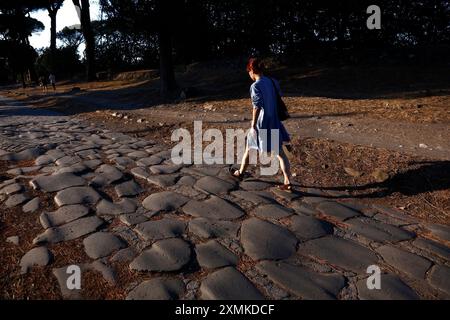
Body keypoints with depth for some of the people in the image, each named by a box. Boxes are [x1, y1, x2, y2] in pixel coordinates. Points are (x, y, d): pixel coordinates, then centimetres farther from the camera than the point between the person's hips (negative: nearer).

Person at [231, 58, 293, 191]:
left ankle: (240, 172, 37)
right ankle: (288, 183, 5)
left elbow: (257, 107, -20)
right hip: (274, 123, 6)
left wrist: (253, 126, -14)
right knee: (280, 152, 8)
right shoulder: (273, 82, 5)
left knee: (249, 149, 17)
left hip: (262, 124, -5)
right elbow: (279, 99, 11)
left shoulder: (255, 86, -15)